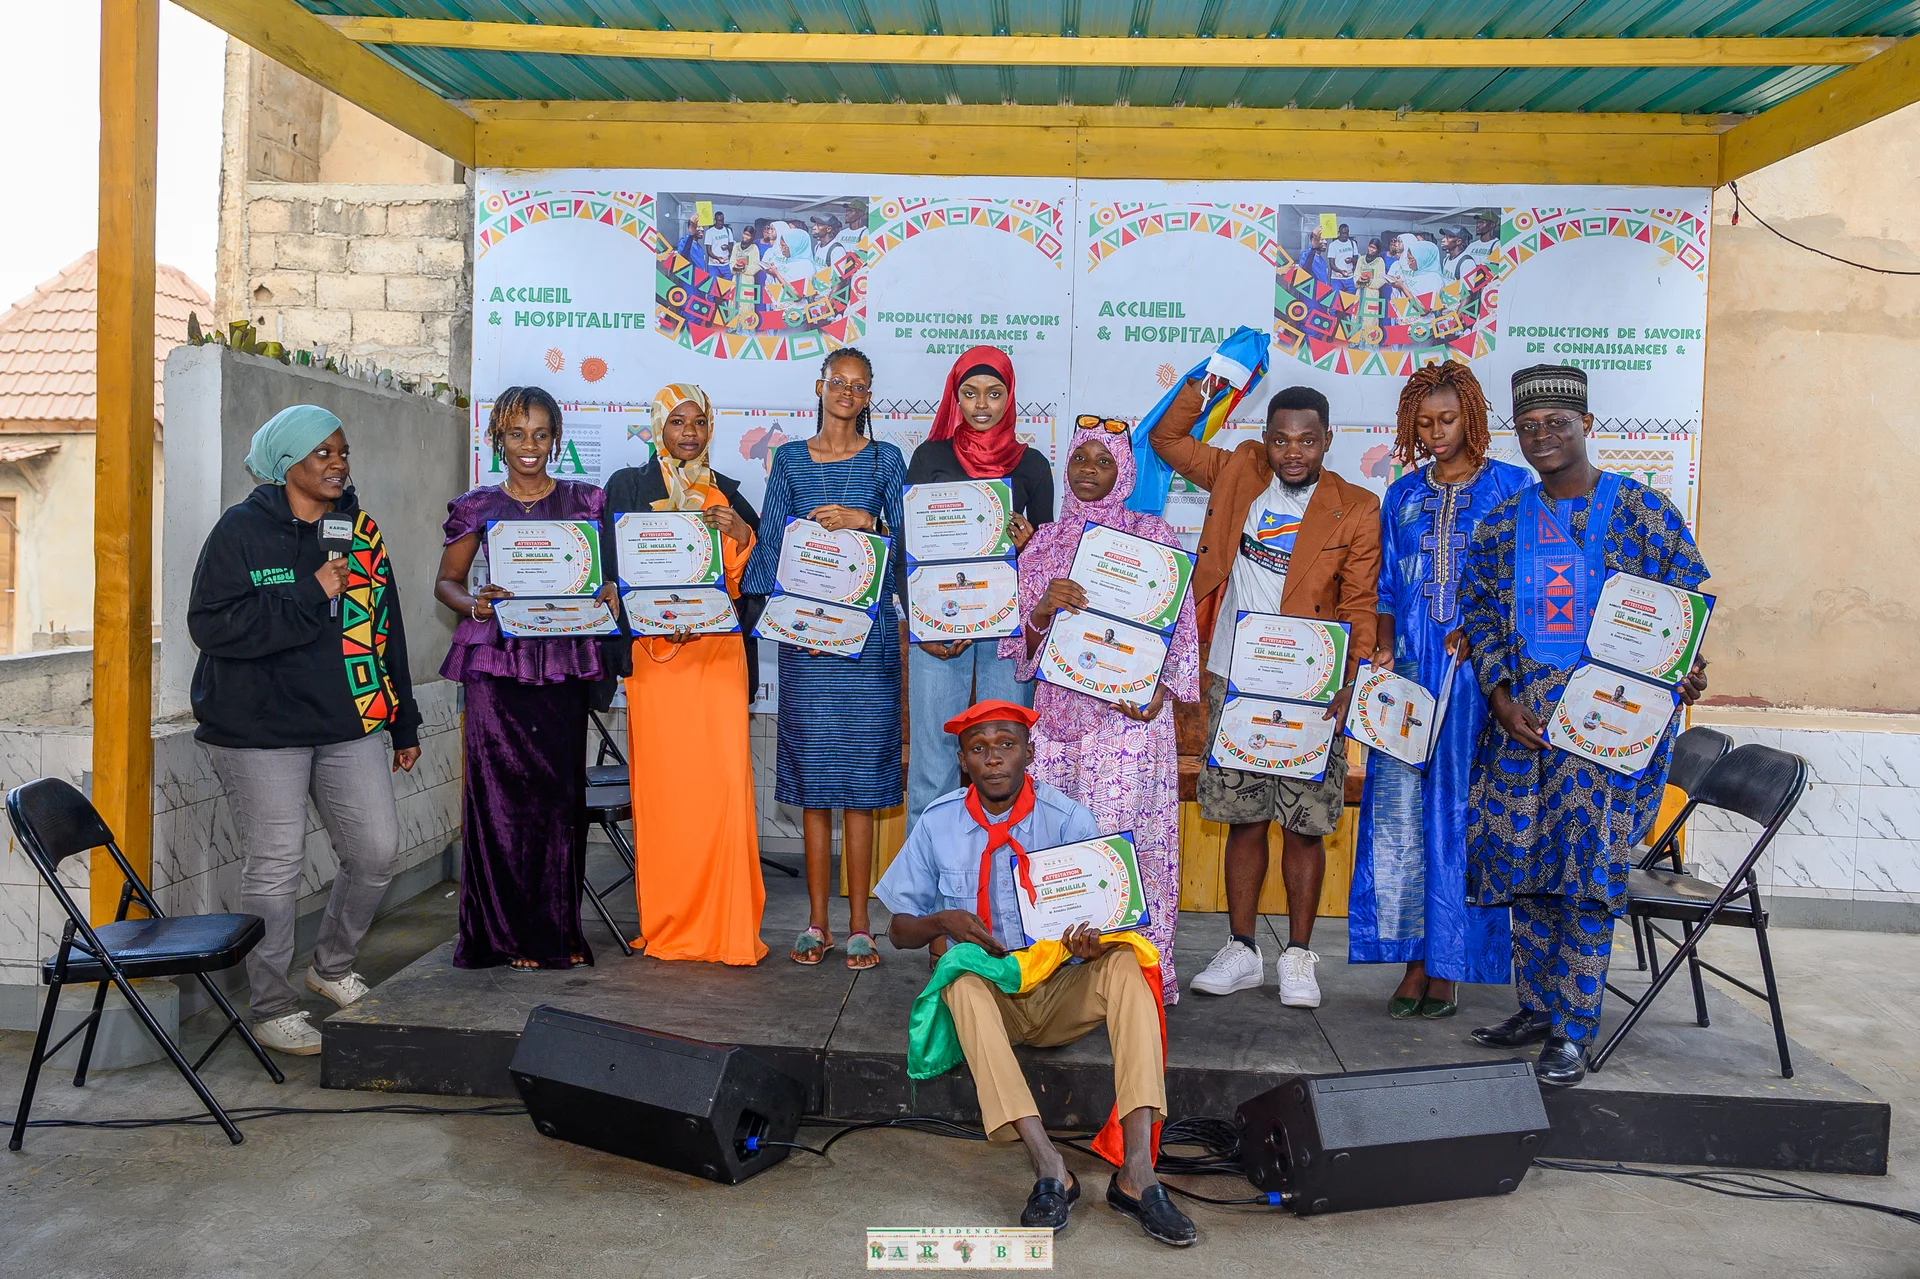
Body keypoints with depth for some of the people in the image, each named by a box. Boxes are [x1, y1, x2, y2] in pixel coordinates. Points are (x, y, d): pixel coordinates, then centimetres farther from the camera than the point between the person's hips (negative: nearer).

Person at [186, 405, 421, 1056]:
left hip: (350, 725, 5)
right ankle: (271, 1007, 18)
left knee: (377, 852, 5)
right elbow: (211, 624, -16)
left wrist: (404, 726, 15)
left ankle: (332, 966, 31)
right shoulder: (242, 529, -6)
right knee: (275, 866, 0)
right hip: (259, 729, -5)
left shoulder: (361, 529, 10)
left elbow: (386, 630, 15)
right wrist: (311, 597, -20)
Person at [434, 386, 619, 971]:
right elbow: (446, 581, 13)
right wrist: (473, 604, -8)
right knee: (500, 791, -3)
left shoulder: (583, 501, 10)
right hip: (496, 663, -1)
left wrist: (607, 593, -11)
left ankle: (559, 930, 12)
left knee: (560, 791, 1)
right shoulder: (478, 506, 8)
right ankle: (508, 931, 9)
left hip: (563, 660, 1)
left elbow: (608, 570, 12)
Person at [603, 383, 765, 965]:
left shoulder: (728, 496, 17)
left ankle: (728, 927, -1)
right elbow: (615, 570, 2)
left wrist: (742, 536, -7)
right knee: (662, 784, -5)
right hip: (654, 651, -2)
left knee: (724, 781, -7)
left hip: (718, 651, 2)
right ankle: (667, 926, 6)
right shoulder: (629, 487, 10)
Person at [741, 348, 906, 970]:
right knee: (811, 777, 3)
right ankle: (817, 924, 12)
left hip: (867, 630, -1)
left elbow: (907, 539, 3)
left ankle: (859, 927, 5)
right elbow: (770, 540, 8)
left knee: (859, 778, -2)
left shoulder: (885, 459, 9)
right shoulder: (790, 460, 13)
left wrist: (864, 520, -13)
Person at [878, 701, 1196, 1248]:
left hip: (1060, 992, 1)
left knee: (1124, 962, -29)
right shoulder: (938, 824, 0)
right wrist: (942, 922, -15)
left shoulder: (1068, 819, -3)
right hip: (986, 997, 0)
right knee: (963, 976, -34)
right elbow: (899, 929, 8)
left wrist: (1093, 940, -30)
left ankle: (1136, 1170, -36)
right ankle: (1049, 1168, -40)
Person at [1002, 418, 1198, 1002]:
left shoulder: (1153, 535, 5)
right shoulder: (1044, 542, 14)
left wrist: (1160, 691, -12)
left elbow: (1179, 626, 3)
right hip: (1058, 708, 3)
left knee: (1120, 836, -8)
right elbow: (1022, 642, 9)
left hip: (1128, 710, -3)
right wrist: (1046, 606, -12)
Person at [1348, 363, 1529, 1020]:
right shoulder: (1403, 495, 15)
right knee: (1400, 810, -2)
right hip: (1409, 670, 3)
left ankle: (1449, 966, 7)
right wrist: (1383, 648, 1)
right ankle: (1413, 961, 7)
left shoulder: (1512, 487, 4)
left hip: (1481, 670, -3)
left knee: (1464, 811, -2)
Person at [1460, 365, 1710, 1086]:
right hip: (1520, 717, 4)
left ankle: (1572, 1032, 4)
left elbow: (1687, 602, 2)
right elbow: (1478, 612, 10)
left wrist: (1683, 671, -16)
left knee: (1589, 871, -5)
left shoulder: (1641, 511, 1)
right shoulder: (1503, 522, 12)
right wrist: (1500, 695, -3)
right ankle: (1535, 1008, 23)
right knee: (1526, 864, 8)